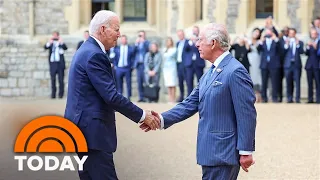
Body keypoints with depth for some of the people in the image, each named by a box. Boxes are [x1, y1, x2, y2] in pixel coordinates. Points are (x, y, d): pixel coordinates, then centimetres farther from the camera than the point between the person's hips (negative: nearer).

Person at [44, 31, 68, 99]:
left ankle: (61, 94, 4)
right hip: (52, 63, 2)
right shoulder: (50, 43, 10)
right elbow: (45, 47, -7)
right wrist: (49, 43, -27)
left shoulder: (61, 43, 5)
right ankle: (53, 94, 4)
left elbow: (65, 48, -12)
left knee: (61, 79, -1)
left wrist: (61, 42, -29)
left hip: (60, 63, -2)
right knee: (53, 79, 1)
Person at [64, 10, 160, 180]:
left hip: (81, 127, 11)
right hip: (91, 130, -11)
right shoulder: (95, 55, -16)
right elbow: (111, 96, -20)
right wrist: (142, 116, -11)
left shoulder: (86, 50, 16)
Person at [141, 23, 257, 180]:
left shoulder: (235, 71, -15)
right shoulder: (209, 74, 15)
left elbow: (246, 115, -17)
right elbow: (191, 103, 11)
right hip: (210, 152, 9)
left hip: (223, 154, -9)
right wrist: (163, 119, -1)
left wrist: (246, 152, -18)